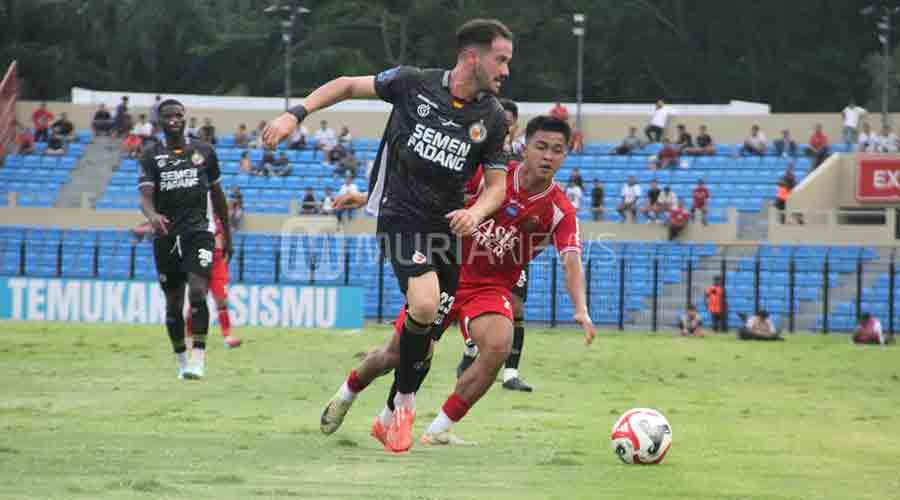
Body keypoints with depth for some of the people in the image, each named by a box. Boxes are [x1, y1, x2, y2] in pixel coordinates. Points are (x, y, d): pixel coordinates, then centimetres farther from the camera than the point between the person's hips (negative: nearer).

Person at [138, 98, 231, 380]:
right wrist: (152, 216, -33)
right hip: (166, 236, 1)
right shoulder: (151, 155, 3)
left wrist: (227, 234, 19)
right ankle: (180, 359, 23)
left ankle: (198, 358, -20)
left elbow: (217, 194, 17)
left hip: (199, 230, -1)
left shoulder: (203, 151, 8)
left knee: (197, 291, -19)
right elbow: (146, 196, -10)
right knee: (173, 302, 7)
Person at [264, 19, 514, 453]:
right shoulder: (415, 83, -6)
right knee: (424, 306, -26)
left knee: (423, 334, 3)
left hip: (445, 226, 4)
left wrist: (476, 212, -12)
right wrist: (296, 114, -4)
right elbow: (349, 86, 7)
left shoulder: (492, 117, 2)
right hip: (400, 217, -4)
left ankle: (391, 418, 25)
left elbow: (496, 183, 10)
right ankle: (406, 406, -4)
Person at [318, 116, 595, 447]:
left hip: (490, 288, -1)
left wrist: (581, 310, -46)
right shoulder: (491, 172, -12)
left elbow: (571, 261, -29)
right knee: (399, 353, 7)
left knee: (499, 345, -30)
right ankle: (347, 394, 42)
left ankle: (438, 432, -17)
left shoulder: (560, 211, -16)